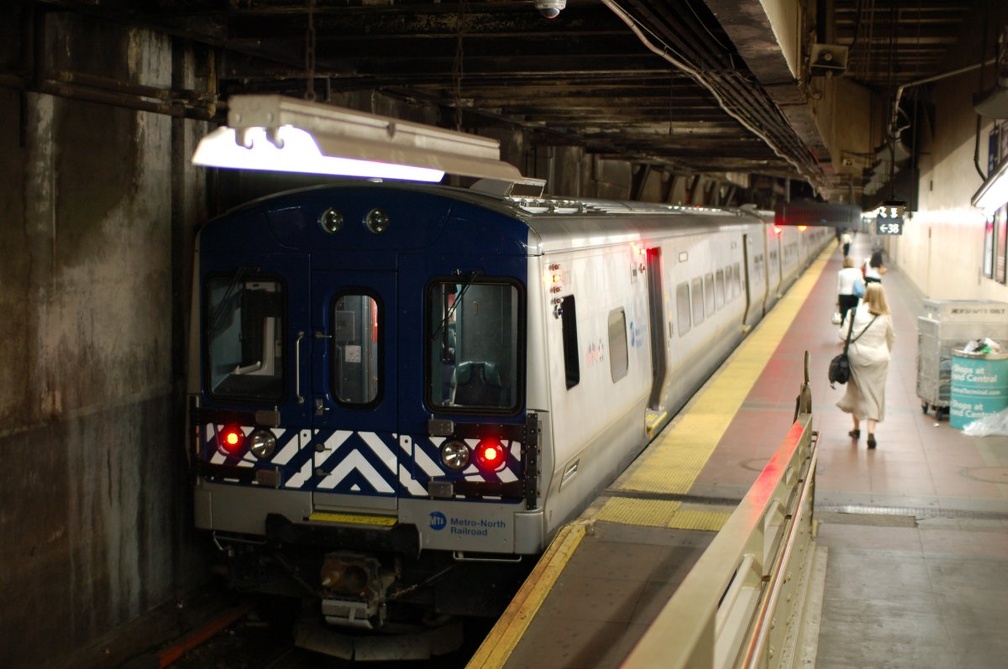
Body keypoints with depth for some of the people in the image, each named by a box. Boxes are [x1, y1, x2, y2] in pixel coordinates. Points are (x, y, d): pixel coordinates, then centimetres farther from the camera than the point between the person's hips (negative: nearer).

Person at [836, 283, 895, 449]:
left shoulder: (857, 312, -9)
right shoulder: (886, 317, -5)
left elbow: (844, 334, -10)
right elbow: (891, 338, 6)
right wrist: (886, 352, 24)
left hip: (857, 356, 0)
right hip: (878, 359, 0)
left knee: (856, 391, 17)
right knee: (874, 394, 6)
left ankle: (856, 428, 29)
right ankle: (871, 432, -6)